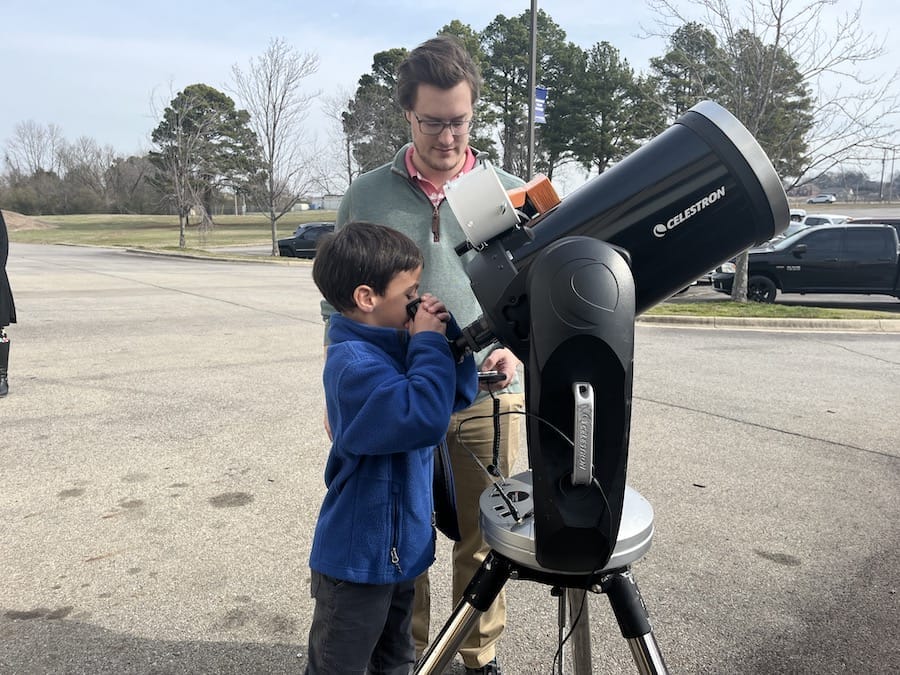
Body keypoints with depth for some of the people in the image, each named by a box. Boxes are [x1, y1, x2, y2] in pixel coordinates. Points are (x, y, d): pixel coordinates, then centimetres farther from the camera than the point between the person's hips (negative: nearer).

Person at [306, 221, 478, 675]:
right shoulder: (354, 363, -27)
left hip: (399, 548, 9)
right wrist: (430, 342, -26)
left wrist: (446, 333, -6)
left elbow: (459, 395, 7)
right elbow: (425, 417, -39)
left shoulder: (395, 344, 2)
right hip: (358, 559, -9)